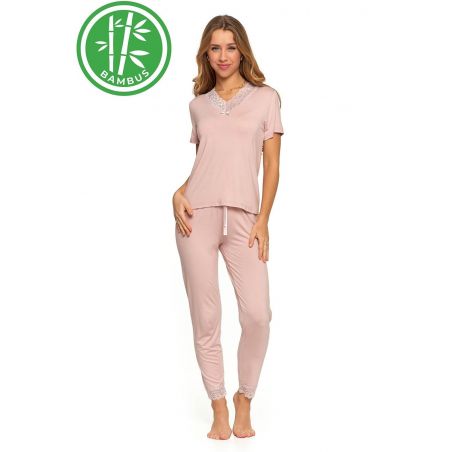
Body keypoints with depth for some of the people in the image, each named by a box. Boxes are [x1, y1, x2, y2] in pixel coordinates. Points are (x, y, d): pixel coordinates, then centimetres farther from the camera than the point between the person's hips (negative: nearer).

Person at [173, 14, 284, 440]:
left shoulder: (265, 97, 8)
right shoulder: (199, 104, 15)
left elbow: (271, 165, 5)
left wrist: (263, 220, -4)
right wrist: (179, 193, 0)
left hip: (244, 217, -2)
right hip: (197, 215, 2)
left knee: (257, 316, -12)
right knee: (205, 319, 0)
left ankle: (244, 403, 11)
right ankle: (219, 409, 13)